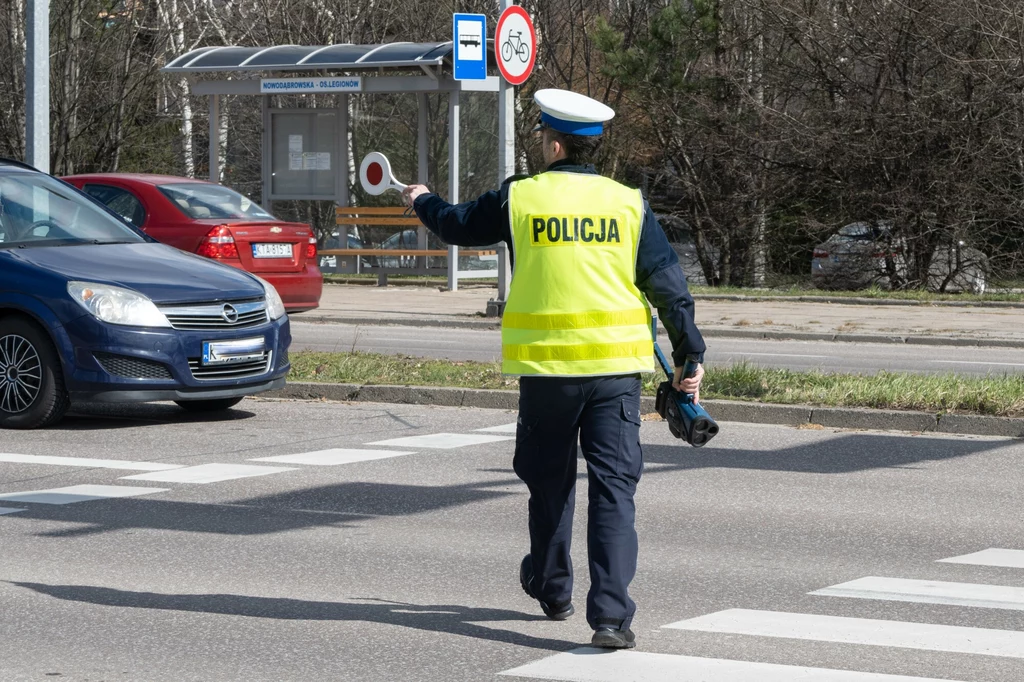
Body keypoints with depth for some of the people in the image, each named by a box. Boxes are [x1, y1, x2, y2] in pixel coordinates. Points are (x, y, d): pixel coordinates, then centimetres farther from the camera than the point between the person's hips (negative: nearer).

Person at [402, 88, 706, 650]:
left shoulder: (517, 198, -1)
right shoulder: (629, 203, 1)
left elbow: (458, 226, 17)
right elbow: (669, 287, 2)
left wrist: (423, 202, 38)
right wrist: (689, 355, 10)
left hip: (546, 364, 0)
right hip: (616, 368, 0)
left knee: (550, 482, 19)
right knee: (613, 488, -2)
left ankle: (552, 588, 37)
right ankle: (611, 613, -12)